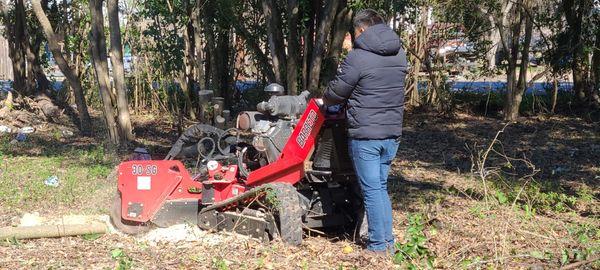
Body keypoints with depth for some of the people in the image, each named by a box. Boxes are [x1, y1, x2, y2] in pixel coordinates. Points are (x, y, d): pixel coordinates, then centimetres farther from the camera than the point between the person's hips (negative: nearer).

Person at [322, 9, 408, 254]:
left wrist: (325, 101, 17)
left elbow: (335, 93, -6)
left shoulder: (358, 57, -13)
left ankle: (379, 247, 8)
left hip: (365, 135, -7)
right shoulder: (399, 55, 8)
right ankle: (388, 242, 22)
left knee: (372, 190, 2)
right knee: (381, 187, 17)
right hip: (392, 132, 7)